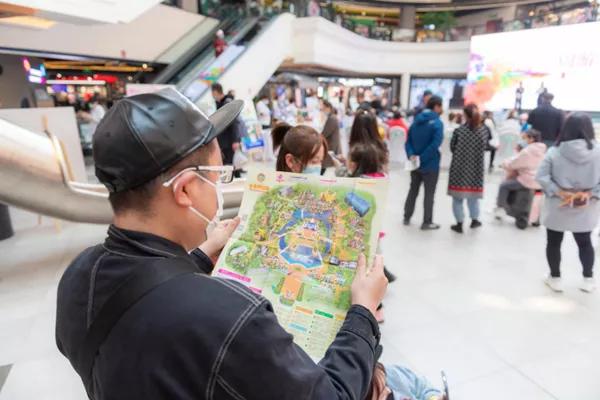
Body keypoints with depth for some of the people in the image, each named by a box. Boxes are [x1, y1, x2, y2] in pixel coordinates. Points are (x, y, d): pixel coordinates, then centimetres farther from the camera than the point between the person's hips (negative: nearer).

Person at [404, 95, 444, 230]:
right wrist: (422, 158, -20)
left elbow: (408, 140, 3)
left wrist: (411, 155, -8)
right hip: (430, 164, -6)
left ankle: (407, 217, 24)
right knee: (429, 193, 5)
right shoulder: (437, 123, -13)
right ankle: (427, 222, 12)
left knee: (413, 190, 18)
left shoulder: (416, 121, 9)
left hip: (415, 163, 6)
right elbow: (435, 144, -25)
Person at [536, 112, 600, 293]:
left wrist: (559, 193, -12)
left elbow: (541, 177, -16)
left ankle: (555, 278, 24)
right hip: (585, 209, 2)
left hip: (558, 207, -2)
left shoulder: (554, 151, -11)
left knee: (554, 242, 15)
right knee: (585, 242, 21)